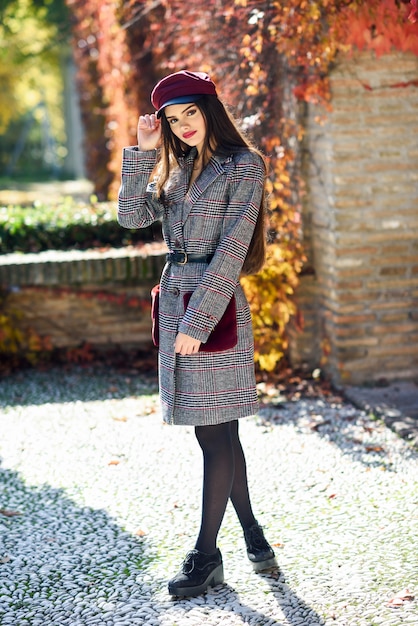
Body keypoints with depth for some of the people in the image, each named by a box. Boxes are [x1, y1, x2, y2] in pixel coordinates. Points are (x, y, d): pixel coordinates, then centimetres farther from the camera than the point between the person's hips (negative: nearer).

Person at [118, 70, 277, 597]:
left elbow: (231, 250, -14)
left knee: (214, 433, -1)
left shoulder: (243, 166, -7)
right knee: (215, 431, 12)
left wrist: (198, 320, -18)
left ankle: (207, 556, 9)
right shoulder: (179, 168, 15)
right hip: (175, 299, 7)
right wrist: (142, 152, -2)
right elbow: (131, 215, 5)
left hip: (216, 306, -7)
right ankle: (253, 537, 24)